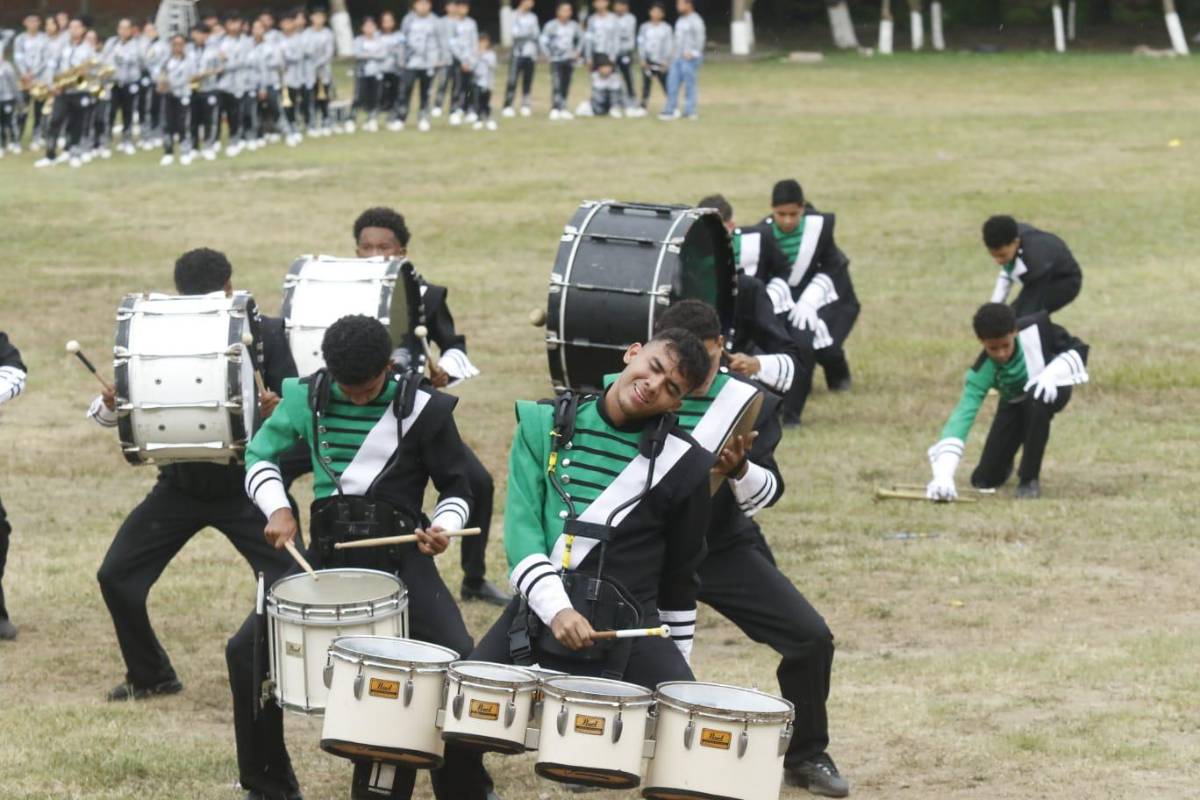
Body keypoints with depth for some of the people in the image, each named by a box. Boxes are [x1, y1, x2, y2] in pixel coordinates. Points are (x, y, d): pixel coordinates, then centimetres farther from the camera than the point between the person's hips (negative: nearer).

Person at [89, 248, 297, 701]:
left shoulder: (264, 334, -10)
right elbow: (105, 413, 0)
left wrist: (277, 408, -32)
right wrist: (110, 404, -25)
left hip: (245, 486, -2)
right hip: (180, 486, 2)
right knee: (116, 577, -2)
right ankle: (150, 675, 18)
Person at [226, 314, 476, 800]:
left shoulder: (423, 408, -6)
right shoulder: (307, 396, 0)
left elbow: (455, 489, 3)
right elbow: (261, 456, 13)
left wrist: (443, 527, -19)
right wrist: (278, 509, -6)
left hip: (399, 555, -2)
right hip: (328, 553, 2)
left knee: (458, 655, -23)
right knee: (246, 649, -11)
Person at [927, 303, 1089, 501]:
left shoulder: (1037, 327, -32)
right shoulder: (982, 372, -32)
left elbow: (1078, 350, -18)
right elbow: (963, 415, -41)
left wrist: (1052, 373, -38)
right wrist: (943, 475, -53)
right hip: (1015, 404, 1)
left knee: (1038, 399, -39)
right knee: (984, 480, -5)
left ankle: (1029, 478, -21)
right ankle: (1005, 463, 34)